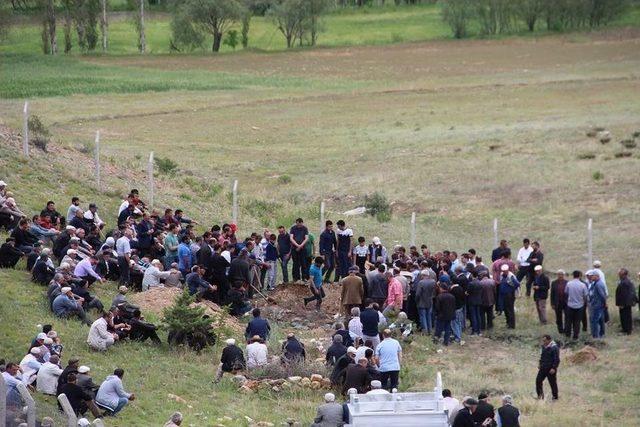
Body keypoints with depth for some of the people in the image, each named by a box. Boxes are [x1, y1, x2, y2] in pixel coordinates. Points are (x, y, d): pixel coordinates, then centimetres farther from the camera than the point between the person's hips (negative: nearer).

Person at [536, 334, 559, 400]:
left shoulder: (554, 348, -16)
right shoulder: (544, 347, 9)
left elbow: (557, 359, -18)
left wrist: (554, 368, -23)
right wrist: (540, 364, 14)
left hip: (550, 369, -8)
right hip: (543, 368, 8)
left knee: (552, 383, 2)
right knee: (538, 380, 3)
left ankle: (555, 397, 13)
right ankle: (540, 394, 13)